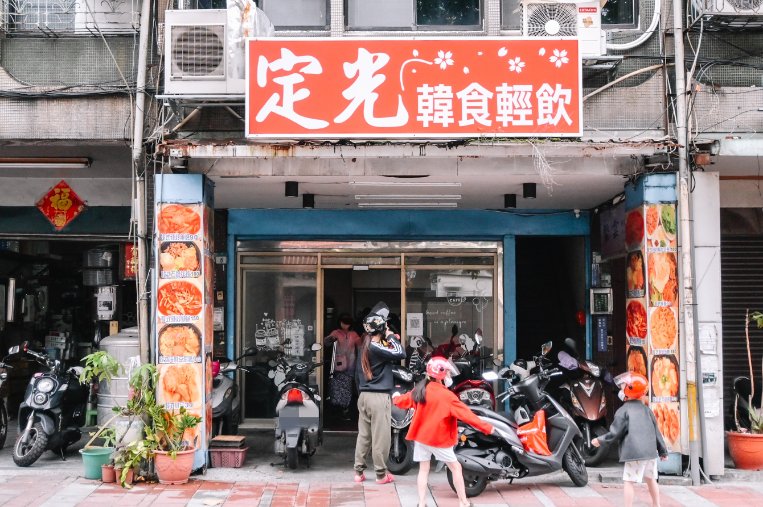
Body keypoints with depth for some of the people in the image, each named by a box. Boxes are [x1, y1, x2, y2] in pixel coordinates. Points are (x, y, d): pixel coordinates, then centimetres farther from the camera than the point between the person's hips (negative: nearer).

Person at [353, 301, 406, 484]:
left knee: (363, 435, 11)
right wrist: (391, 337, -9)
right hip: (379, 397, -9)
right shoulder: (377, 348, -17)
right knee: (380, 437, -1)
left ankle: (359, 472, 15)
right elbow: (401, 354, -23)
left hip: (364, 395, 9)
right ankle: (381, 474, 5)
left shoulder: (365, 346, 11)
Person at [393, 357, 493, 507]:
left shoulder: (419, 390, 0)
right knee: (456, 467, 7)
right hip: (438, 439, -6)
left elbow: (404, 401, 17)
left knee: (423, 469, 11)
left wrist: (396, 398, 41)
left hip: (420, 436, 6)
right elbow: (466, 414, -19)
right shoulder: (447, 396, -18)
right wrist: (486, 427, -14)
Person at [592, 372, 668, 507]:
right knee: (651, 479, 19)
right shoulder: (646, 409, 12)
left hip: (635, 453, -7)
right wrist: (663, 451, 21)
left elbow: (615, 433, -7)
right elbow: (656, 431, 14)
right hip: (650, 451, 7)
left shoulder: (623, 411, -6)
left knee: (628, 481, -3)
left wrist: (600, 440, 7)